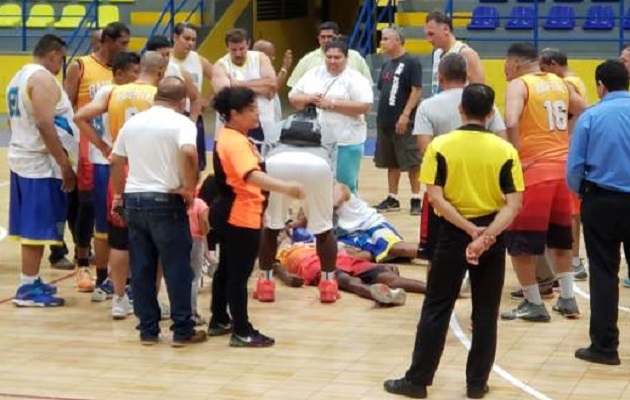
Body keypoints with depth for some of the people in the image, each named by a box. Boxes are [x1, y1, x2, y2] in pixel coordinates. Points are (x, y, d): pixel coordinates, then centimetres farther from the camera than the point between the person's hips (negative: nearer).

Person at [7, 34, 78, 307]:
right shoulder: (43, 78, -14)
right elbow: (45, 125, -23)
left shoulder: (20, 76, 16)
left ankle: (32, 282, 22)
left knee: (31, 225, 15)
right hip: (41, 163, -10)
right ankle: (28, 290, -3)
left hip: (23, 158, 10)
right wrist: (65, 165, -21)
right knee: (38, 227, -6)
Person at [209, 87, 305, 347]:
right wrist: (286, 188, -55)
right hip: (241, 217, -11)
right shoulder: (236, 143, -24)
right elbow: (252, 175, -42)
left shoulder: (226, 136, 8)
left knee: (226, 268, 20)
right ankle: (242, 333, 2)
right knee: (239, 275, -4)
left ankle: (219, 321, 31)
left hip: (227, 213, 11)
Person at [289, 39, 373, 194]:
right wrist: (308, 98, -9)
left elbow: (365, 106, -15)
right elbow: (293, 97, 14)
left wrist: (331, 103, -17)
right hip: (314, 140, 5)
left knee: (345, 186, 0)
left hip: (345, 142, -4)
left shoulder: (355, 78, -4)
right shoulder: (313, 74, 11)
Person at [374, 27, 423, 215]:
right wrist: (382, 114, 13)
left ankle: (416, 199, 2)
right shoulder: (387, 65, 14)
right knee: (391, 163, 12)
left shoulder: (411, 63, -8)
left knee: (411, 162, -3)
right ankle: (392, 199, 19)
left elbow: (416, 90, -13)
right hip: (385, 121, 8)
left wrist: (405, 115, -19)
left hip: (404, 122, -8)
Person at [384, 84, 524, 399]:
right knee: (485, 313, 10)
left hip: (454, 233, -1)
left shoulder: (441, 146, -6)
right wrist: (487, 234, -18)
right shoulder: (505, 150, -5)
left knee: (436, 309, 7)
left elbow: (435, 197, -13)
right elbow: (513, 204, -12)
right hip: (492, 236, 1)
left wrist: (470, 230, -14)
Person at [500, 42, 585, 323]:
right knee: (560, 237, 20)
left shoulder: (518, 85, -7)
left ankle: (533, 305, 8)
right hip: (563, 167, 7)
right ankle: (567, 300, 23)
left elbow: (511, 123, -24)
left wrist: (516, 158, -14)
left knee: (520, 241, 4)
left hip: (534, 170, -7)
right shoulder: (559, 84, 13)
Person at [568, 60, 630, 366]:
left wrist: (581, 192, 15)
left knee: (603, 274, 6)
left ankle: (604, 346, 7)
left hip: (601, 203, -1)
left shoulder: (590, 117, -5)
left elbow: (574, 168, -5)